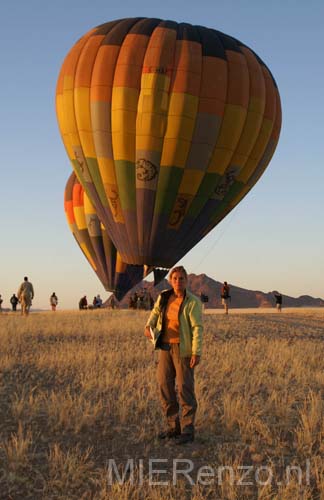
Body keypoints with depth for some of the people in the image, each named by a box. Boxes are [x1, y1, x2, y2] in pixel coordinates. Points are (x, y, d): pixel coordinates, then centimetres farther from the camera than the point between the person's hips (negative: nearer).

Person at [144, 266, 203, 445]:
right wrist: (148, 326, -4)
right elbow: (155, 312, 16)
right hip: (166, 347, 6)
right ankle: (173, 427, 19)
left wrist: (197, 353, -22)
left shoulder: (192, 302, -13)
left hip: (183, 349, -6)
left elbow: (197, 328, -15)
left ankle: (188, 430, 6)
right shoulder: (164, 297, 2)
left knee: (185, 388, -4)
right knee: (165, 386, 7)